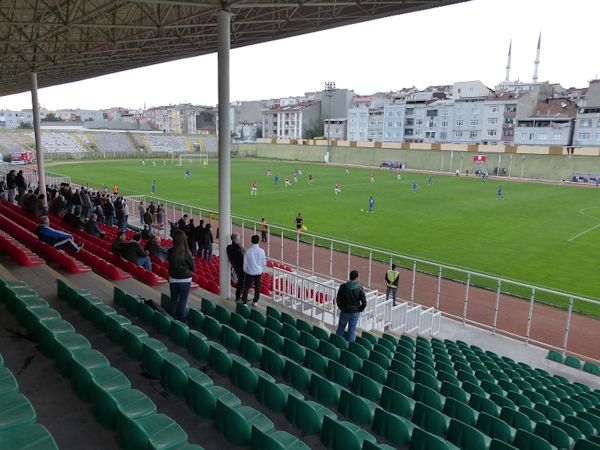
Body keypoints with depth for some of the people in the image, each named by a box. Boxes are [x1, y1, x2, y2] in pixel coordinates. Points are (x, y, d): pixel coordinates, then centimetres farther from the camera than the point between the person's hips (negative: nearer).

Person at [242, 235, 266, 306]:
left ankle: (244, 302, 9)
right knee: (257, 287, 15)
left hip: (250, 272, -2)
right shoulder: (261, 251, -10)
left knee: (246, 287, 8)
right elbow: (263, 263, 0)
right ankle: (255, 302, 23)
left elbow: (245, 263, -6)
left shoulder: (248, 251, -15)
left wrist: (245, 270, 11)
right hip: (259, 272, 2)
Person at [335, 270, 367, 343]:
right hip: (355, 312, 0)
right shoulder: (359, 289, -12)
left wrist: (341, 307, 8)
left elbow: (338, 299, -7)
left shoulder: (343, 287, -12)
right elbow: (364, 303, -11)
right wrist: (360, 309, 5)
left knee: (340, 328, 17)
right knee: (352, 330, 11)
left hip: (344, 311, 0)